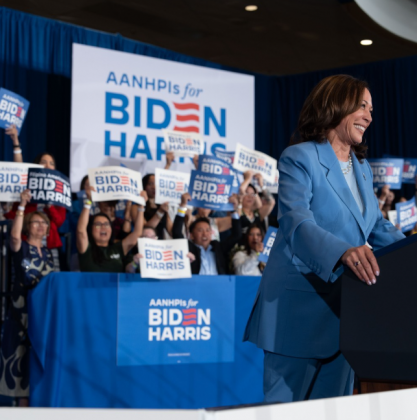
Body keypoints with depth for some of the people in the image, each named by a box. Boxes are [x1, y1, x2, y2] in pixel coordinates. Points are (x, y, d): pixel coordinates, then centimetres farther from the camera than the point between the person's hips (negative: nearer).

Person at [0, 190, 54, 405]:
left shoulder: (48, 252, 15)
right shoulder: (21, 248, -1)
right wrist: (22, 206, -25)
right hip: (23, 308, -5)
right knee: (21, 352, -5)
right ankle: (23, 400, -1)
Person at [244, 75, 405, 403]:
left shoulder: (362, 168, 15)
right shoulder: (299, 158, -9)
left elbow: (378, 226, 21)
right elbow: (296, 224, -23)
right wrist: (343, 252, -40)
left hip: (344, 306, 7)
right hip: (299, 306, -7)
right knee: (286, 404, -1)